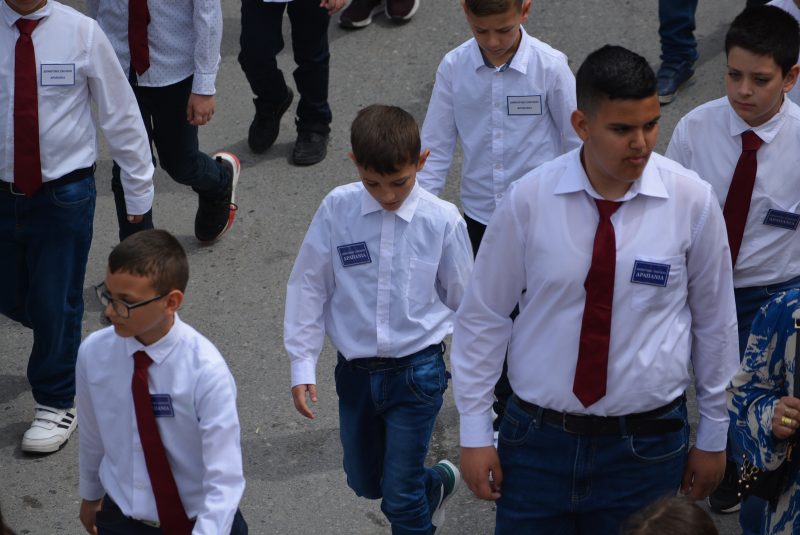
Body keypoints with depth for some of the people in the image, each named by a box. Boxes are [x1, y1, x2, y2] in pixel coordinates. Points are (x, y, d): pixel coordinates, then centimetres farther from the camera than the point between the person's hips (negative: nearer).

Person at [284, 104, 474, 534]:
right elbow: (308, 286, -1)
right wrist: (302, 364, -3)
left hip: (417, 372, -3)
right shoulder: (337, 210, -10)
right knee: (364, 482, 22)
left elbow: (463, 299, -1)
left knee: (400, 497, -3)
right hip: (355, 369, 3)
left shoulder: (442, 221, -13)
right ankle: (438, 483, 50)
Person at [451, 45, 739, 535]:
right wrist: (475, 434, 1)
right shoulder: (529, 199, -9)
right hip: (538, 439, 0)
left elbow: (714, 323, 2)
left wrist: (713, 436, 9)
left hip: (646, 446, 0)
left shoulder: (693, 201, -9)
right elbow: (483, 317, 0)